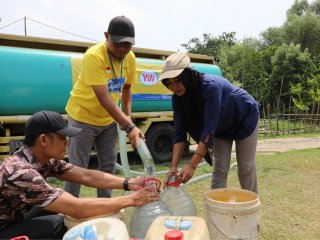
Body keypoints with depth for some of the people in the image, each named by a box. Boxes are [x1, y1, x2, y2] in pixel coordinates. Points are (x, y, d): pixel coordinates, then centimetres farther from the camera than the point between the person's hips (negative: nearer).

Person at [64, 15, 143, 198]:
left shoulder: (130, 58, -6)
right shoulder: (94, 56, -27)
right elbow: (104, 98, -33)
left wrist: (128, 116, -4)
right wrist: (129, 127, -37)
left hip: (109, 119, 6)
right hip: (84, 116, -6)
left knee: (108, 166, 12)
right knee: (78, 167, 0)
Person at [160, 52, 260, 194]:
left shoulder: (210, 86, -39)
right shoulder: (178, 98, -20)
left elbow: (209, 128, -42)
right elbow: (179, 133, -21)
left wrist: (192, 165, -45)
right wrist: (173, 167, -30)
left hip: (245, 119, -5)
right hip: (221, 126, 5)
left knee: (246, 167, 2)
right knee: (219, 169, -1)